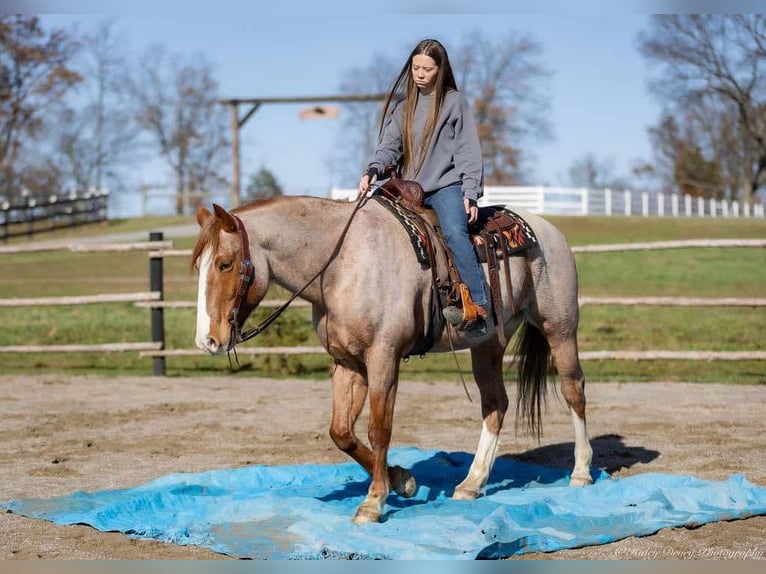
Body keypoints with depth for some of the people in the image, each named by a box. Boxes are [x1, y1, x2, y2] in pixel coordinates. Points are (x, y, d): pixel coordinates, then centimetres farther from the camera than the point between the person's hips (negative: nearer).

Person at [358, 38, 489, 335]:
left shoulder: (454, 101, 3)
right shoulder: (402, 103, 14)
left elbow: (468, 152, 0)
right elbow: (390, 144, 9)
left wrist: (470, 193, -9)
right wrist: (374, 169, -12)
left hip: (446, 185, -5)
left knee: (455, 232, -29)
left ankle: (478, 307, -33)